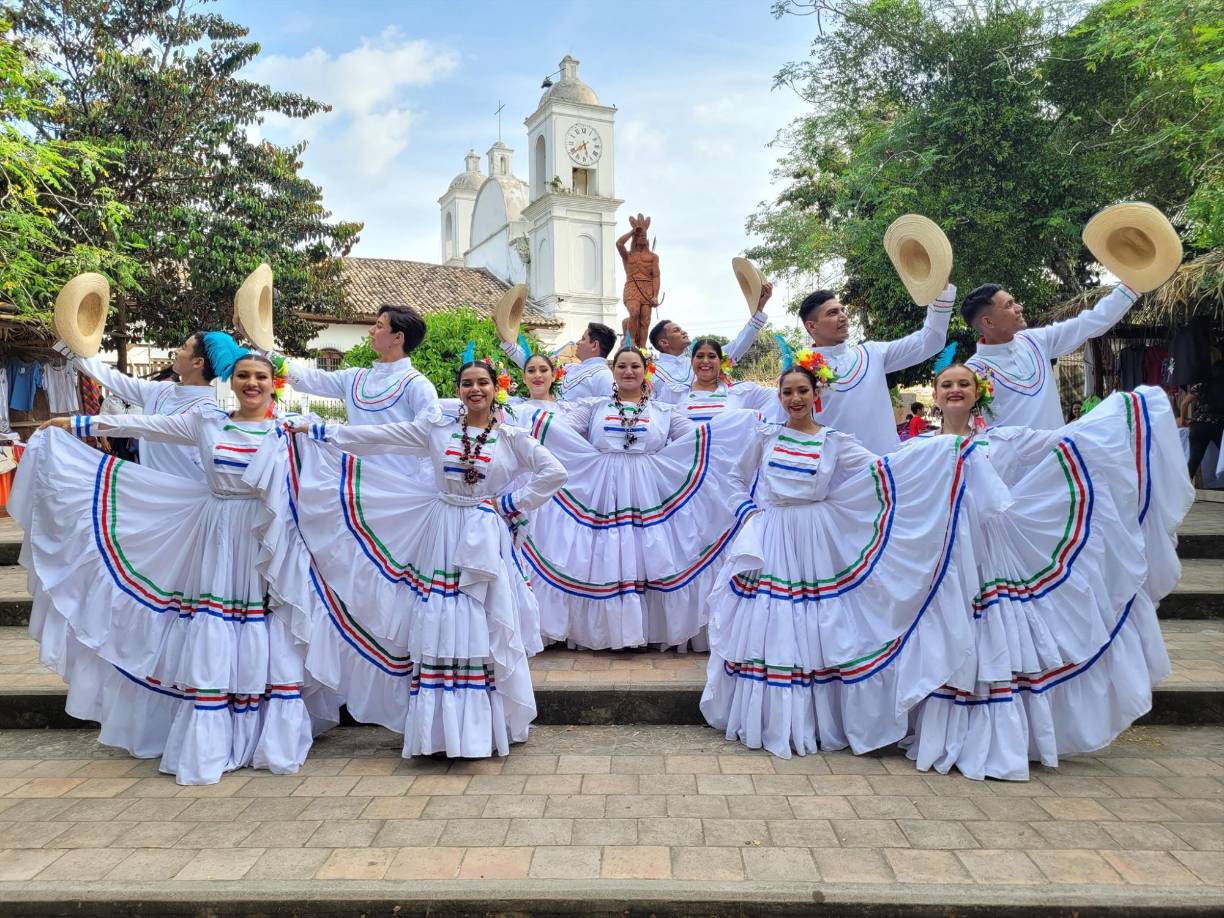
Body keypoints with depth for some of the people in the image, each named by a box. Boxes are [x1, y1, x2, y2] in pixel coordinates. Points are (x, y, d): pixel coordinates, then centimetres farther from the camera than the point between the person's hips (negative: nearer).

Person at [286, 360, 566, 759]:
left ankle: (483, 725, 8)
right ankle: (441, 727, 12)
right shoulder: (436, 429, 5)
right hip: (441, 537, 2)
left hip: (483, 542, -2)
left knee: (481, 630, -2)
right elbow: (377, 437, 5)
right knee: (437, 629, 2)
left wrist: (512, 503, -7)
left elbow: (554, 472, -4)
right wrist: (317, 432, 5)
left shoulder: (510, 438, 0)